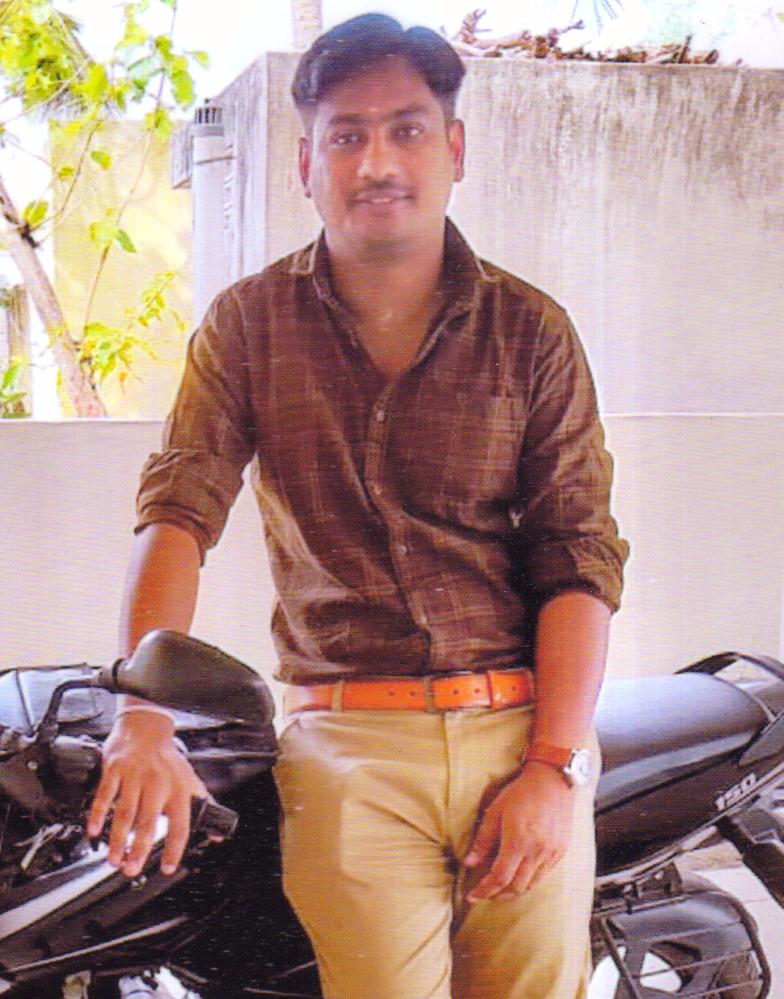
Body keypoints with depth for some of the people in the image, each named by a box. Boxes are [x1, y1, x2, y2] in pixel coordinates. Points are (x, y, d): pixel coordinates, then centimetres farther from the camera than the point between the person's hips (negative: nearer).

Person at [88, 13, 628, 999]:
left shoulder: (532, 332, 8)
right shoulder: (250, 323, 8)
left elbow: (579, 556, 3)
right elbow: (178, 511, -3)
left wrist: (554, 767, -7)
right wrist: (144, 721, -17)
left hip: (524, 730, 1)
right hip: (345, 742, -1)